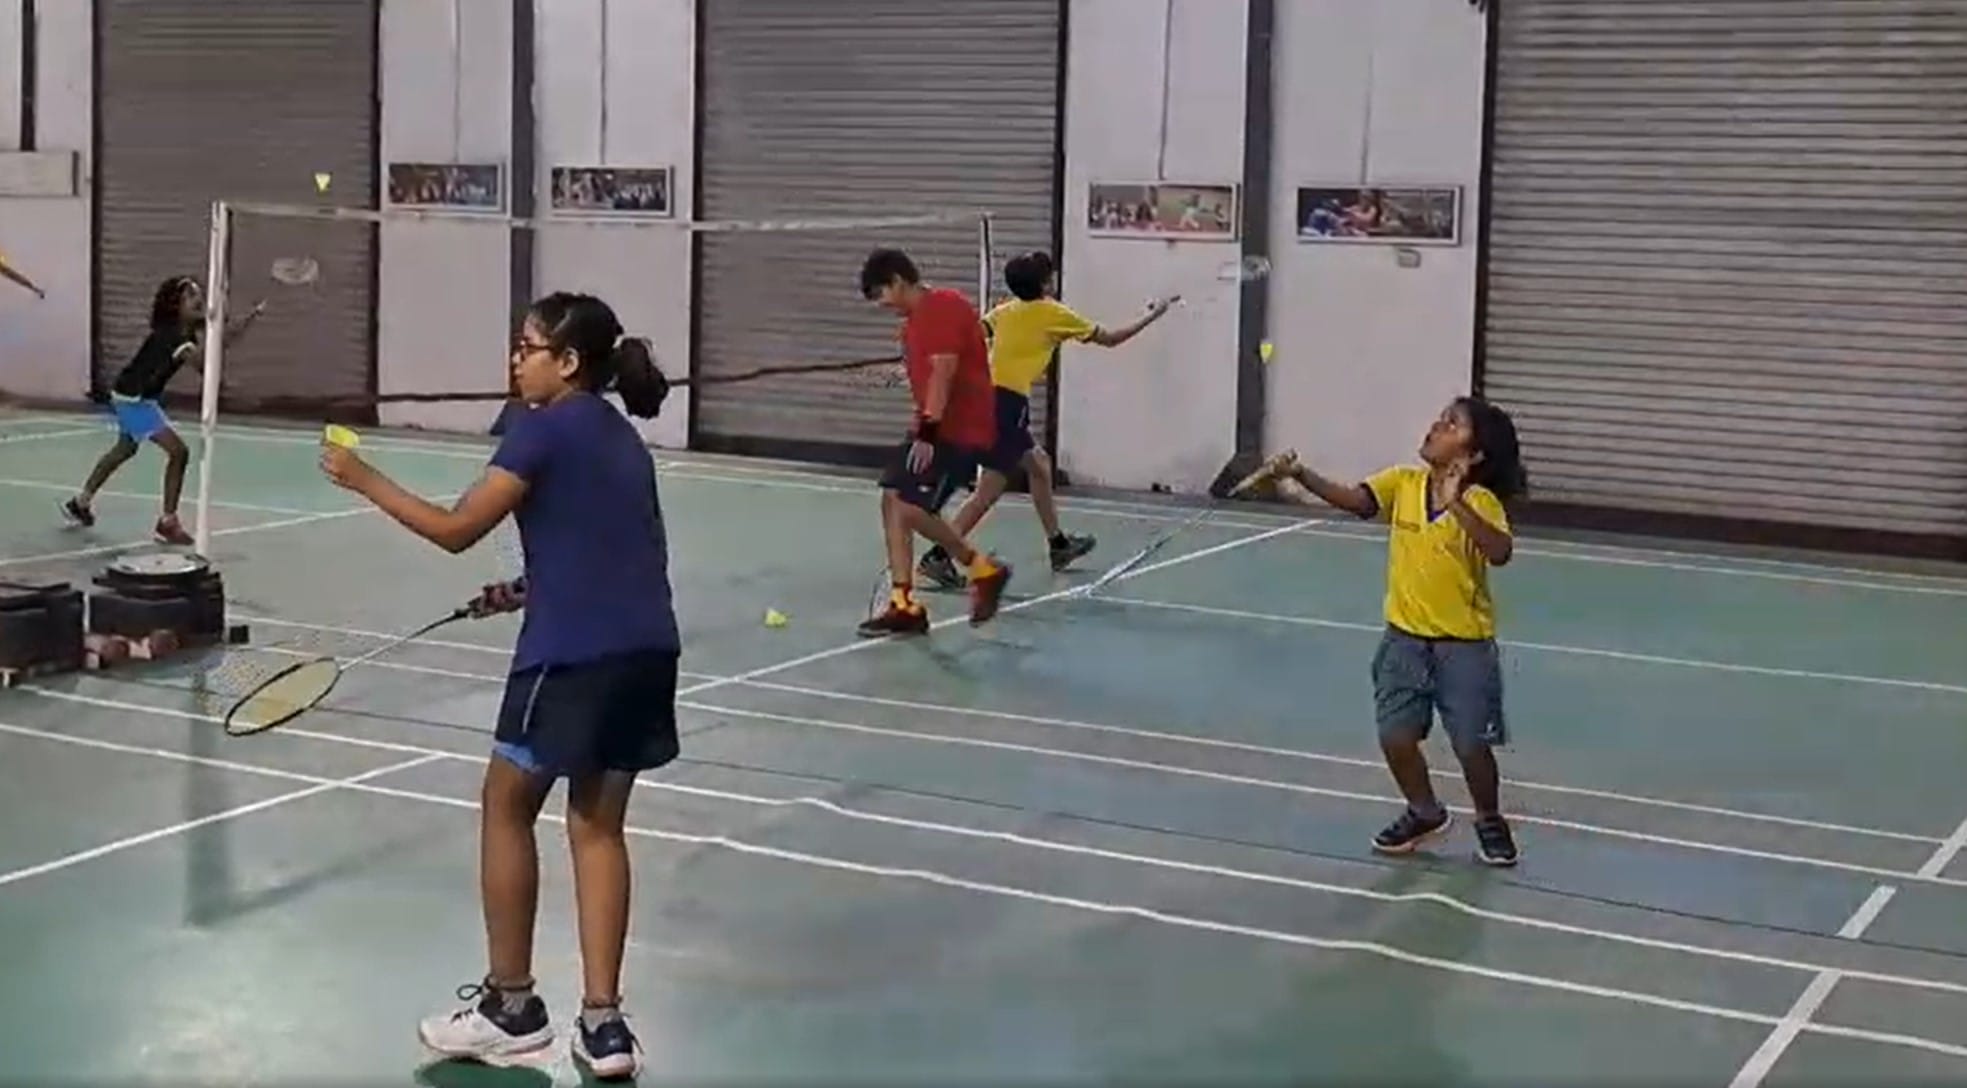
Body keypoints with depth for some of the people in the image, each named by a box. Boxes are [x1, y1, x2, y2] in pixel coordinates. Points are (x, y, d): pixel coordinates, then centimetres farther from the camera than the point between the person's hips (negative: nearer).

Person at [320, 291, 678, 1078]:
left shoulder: (543, 429, -6)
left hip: (578, 653, -8)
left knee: (506, 808, 10)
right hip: (646, 648, 8)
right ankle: (602, 1022, 11)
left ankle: (510, 1006, 19)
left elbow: (456, 531, -5)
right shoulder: (620, 436, 18)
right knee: (598, 823, 14)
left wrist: (363, 480, 4)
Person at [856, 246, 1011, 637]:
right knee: (892, 500, 2)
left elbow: (943, 373, -22)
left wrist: (928, 432, -25)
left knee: (911, 508, -14)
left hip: (959, 431, -10)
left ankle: (984, 569, 5)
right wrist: (921, 430, 14)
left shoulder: (945, 306, -15)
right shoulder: (913, 319, 15)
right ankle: (904, 605, 3)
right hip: (931, 429, 10)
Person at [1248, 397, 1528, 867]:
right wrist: (1300, 475, -29)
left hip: (1464, 644, -4)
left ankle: (1489, 821, 29)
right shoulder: (1403, 482, -1)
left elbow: (1500, 552, -31)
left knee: (1472, 745, 2)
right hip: (1405, 637, 4)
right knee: (1395, 737, 2)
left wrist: (1457, 504, -38)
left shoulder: (1480, 501, -14)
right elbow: (1353, 499, -15)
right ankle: (1425, 813, 28)